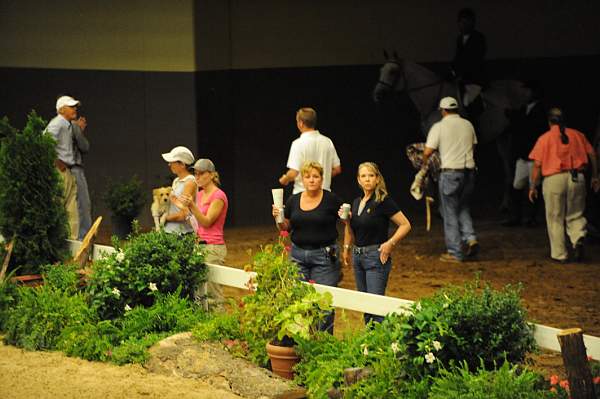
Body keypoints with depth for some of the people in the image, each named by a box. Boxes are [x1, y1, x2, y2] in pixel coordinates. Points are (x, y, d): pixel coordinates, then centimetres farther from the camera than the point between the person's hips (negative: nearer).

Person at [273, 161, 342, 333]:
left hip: (325, 256, -4)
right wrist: (278, 218, -4)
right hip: (298, 253, 4)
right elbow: (286, 228, 16)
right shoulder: (293, 201, 7)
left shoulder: (331, 200, -5)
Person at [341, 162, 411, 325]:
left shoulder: (383, 201, -11)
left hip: (376, 257, -8)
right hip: (358, 256, 8)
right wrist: (346, 221, 4)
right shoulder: (356, 202, 11)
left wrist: (390, 244, -17)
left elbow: (405, 225, -11)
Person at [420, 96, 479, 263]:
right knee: (463, 208, 20)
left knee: (450, 213, 3)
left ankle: (455, 253, 4)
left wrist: (424, 166, 11)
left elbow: (428, 152, -8)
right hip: (469, 171, 5)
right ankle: (470, 238, -1)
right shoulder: (468, 125, 9)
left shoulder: (439, 127, -5)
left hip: (450, 172, -5)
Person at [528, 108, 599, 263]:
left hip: (554, 179, -2)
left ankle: (559, 254, 10)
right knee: (575, 215, 16)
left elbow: (537, 165, -2)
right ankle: (578, 239, -11)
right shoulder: (577, 135, 10)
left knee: (556, 220, 9)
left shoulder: (544, 138, 2)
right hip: (577, 178, 2)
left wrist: (533, 187, 4)